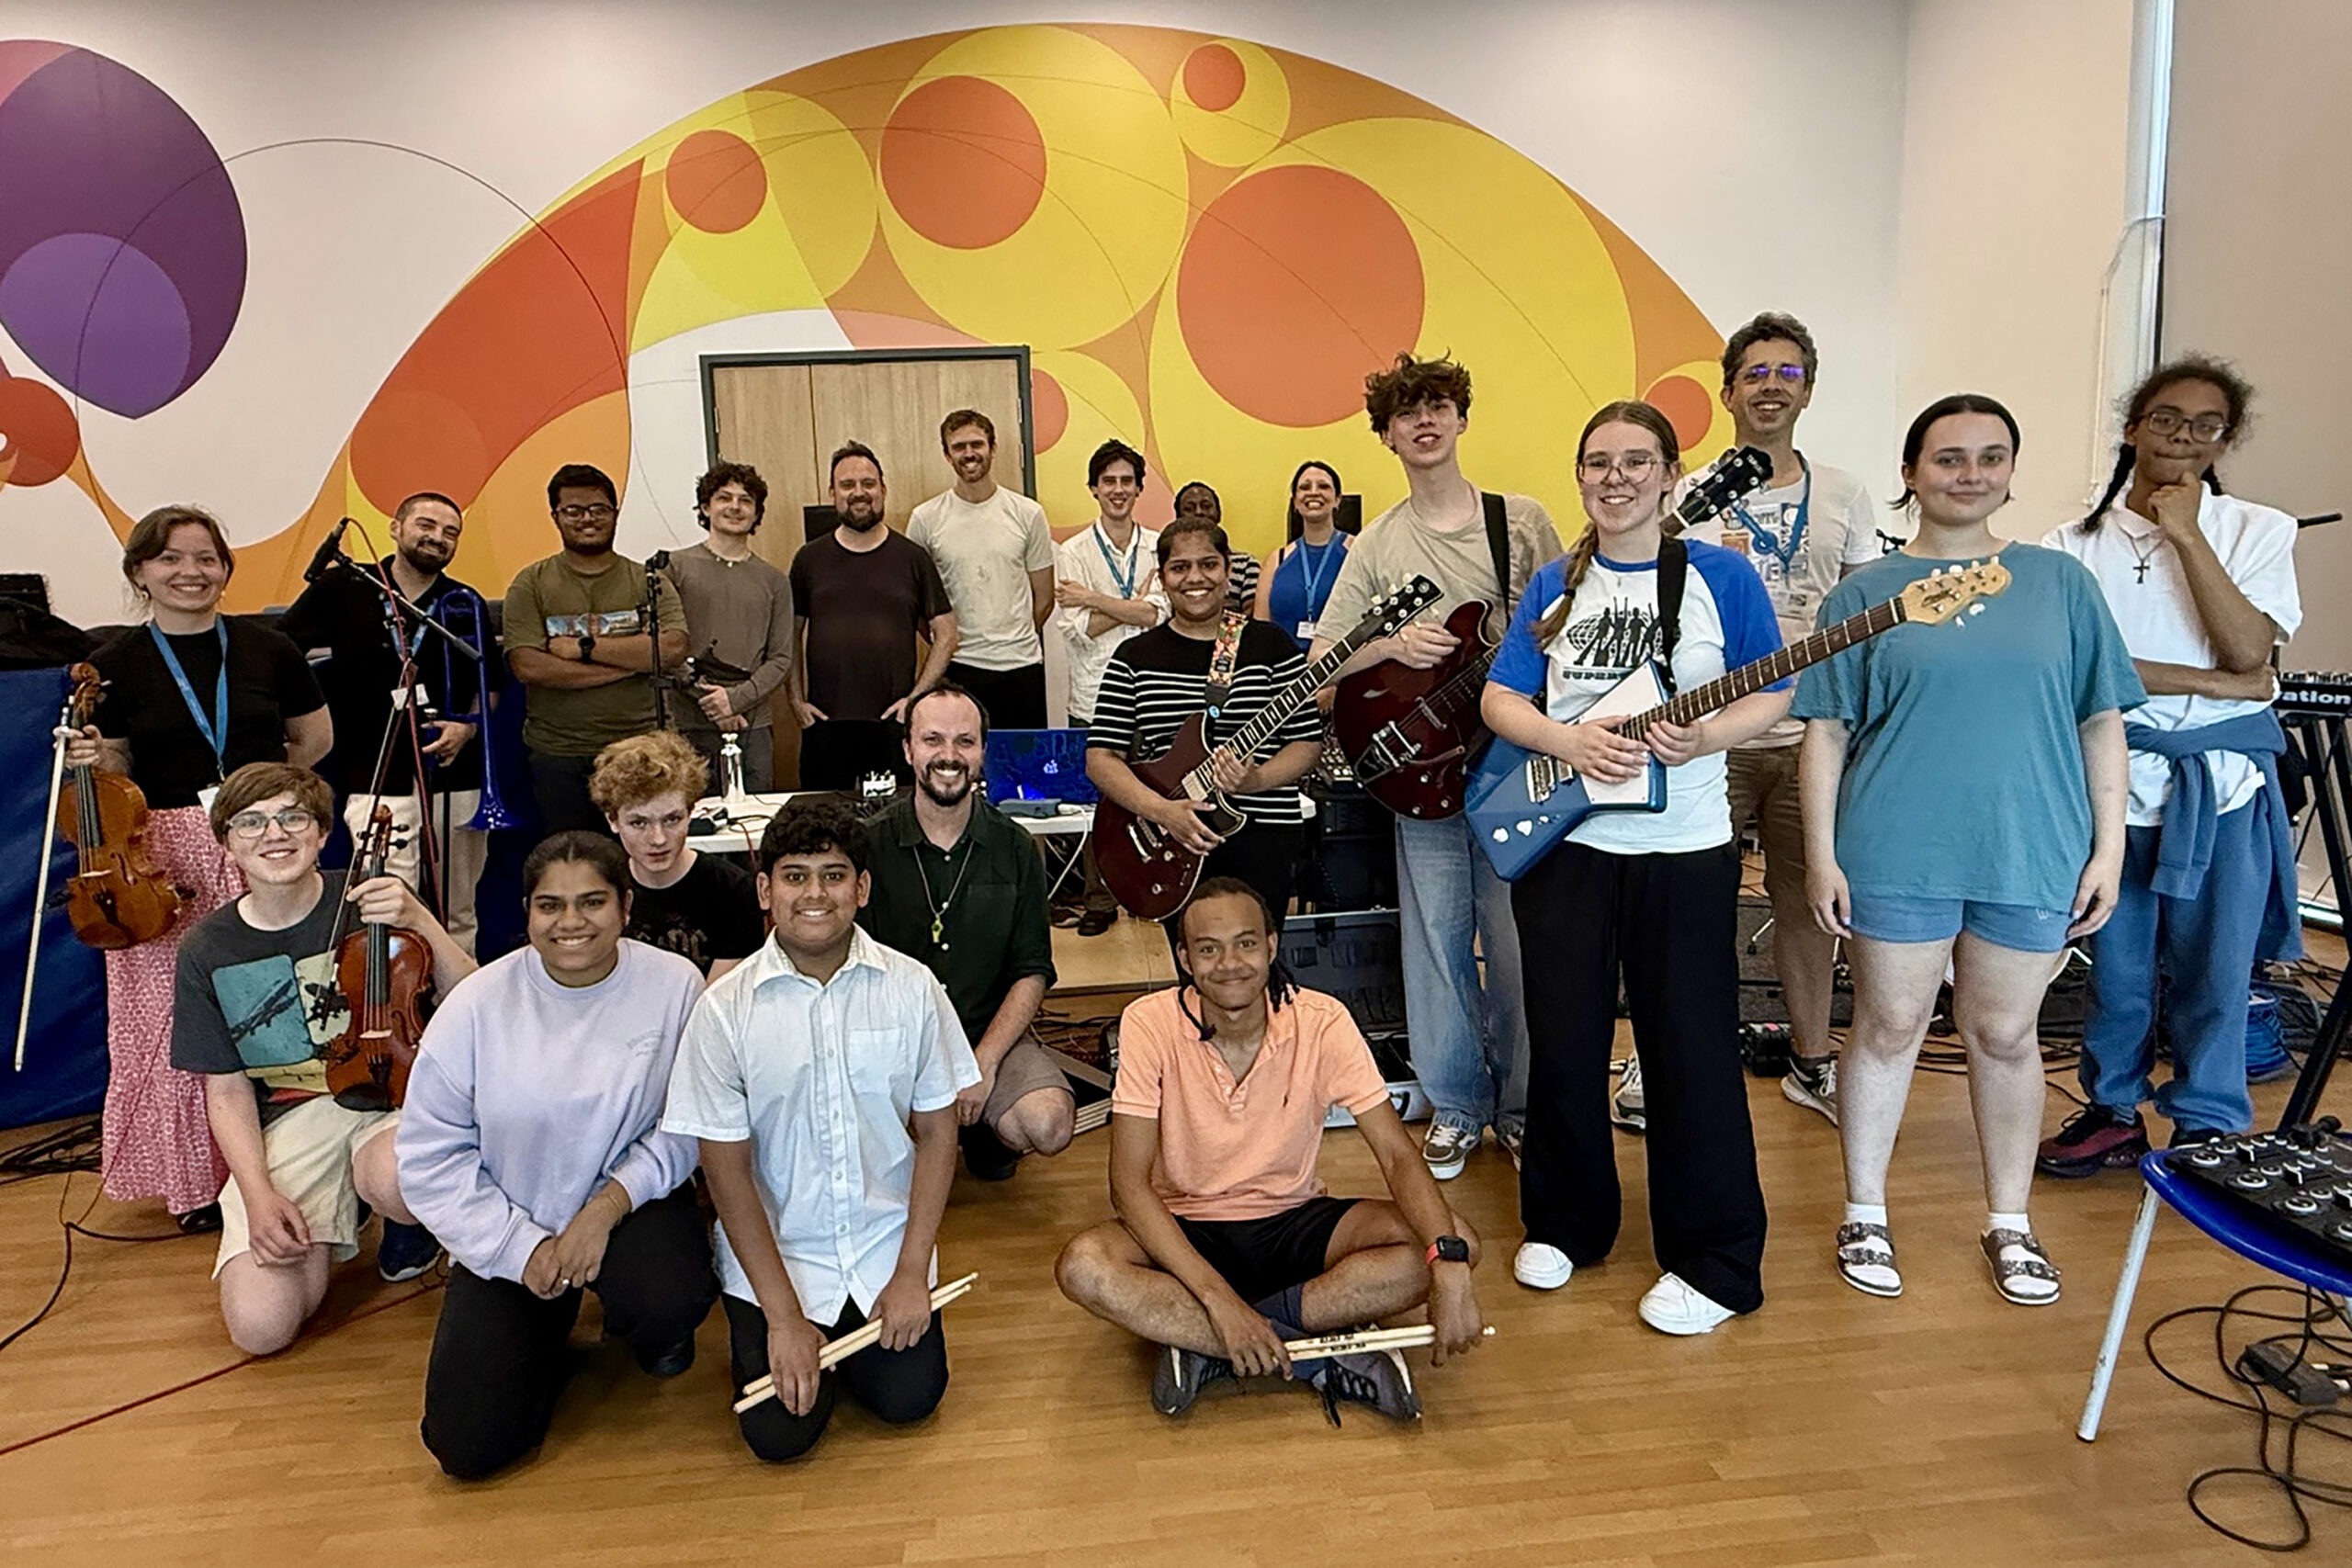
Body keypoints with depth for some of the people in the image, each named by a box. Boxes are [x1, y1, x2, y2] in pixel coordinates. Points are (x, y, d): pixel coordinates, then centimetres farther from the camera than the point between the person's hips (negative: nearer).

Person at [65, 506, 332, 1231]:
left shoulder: (265, 648, 4)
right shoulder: (116, 666, 3)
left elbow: (316, 736, 16)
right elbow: (116, 771, 8)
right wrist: (89, 760, -12)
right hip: (165, 857, 0)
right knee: (178, 1019, 2)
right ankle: (198, 1180, 17)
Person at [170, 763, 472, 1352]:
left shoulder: (369, 902, -3)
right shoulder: (208, 950, 2)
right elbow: (226, 1089, 5)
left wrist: (422, 923, -23)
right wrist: (258, 1192, -9)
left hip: (390, 1095, -2)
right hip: (290, 1122, 2)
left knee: (396, 1179, -40)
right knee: (260, 1326, -17)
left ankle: (410, 1223, 0)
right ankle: (328, 1224, 17)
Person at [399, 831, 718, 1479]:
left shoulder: (675, 986, -12)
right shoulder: (479, 1004, -11)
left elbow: (687, 1126, -9)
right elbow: (429, 1155, -6)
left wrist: (607, 1205, -22)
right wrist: (522, 1247, -12)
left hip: (632, 1204, -1)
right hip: (506, 1233, 1)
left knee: (671, 1300, -33)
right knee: (469, 1444, -7)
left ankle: (651, 1330, 7)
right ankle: (546, 1338, 26)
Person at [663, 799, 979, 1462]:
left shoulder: (911, 987, -8)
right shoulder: (725, 1010, -12)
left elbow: (937, 1131, -1)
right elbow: (727, 1170, -9)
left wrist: (911, 1273, -7)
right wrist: (783, 1314, -11)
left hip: (886, 1240, 2)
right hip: (773, 1247, -1)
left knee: (909, 1398, -8)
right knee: (780, 1431, -8)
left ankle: (846, 1337, 23)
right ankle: (758, 1332, 23)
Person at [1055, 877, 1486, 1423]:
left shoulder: (1322, 1021, -15)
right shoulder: (1150, 1024, -18)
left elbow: (1397, 1156, -15)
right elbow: (1129, 1182, -19)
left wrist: (1448, 1263, -35)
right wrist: (1219, 1299, -31)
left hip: (1295, 1223, 1)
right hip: (1188, 1230, -1)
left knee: (1455, 1243, -23)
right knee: (1084, 1266, -33)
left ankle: (1201, 1345, -20)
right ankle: (1323, 1359, -23)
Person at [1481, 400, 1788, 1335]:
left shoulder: (1722, 576, -1)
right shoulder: (1554, 586, 8)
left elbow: (1773, 695, 2)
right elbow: (1499, 698, 4)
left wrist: (1706, 737, -18)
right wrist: (1568, 742, -15)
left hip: (1684, 849, -3)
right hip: (1560, 839, 3)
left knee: (1691, 1049, 1)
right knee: (1563, 1042, 9)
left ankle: (1714, 1263, 17)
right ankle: (1566, 1223, 29)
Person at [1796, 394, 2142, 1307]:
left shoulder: (2061, 582, 7)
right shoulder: (1865, 594, 2)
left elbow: (2101, 722, 8)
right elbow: (1826, 731, 0)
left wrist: (2109, 847, 2)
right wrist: (1821, 853, -6)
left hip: (2033, 854, 2)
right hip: (1898, 854, -1)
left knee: (2004, 1033, 12)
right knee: (1889, 1027, 7)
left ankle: (2009, 1222, 30)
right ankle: (1864, 1215, 23)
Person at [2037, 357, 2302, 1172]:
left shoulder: (2258, 530, 3)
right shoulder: (2079, 543, 2)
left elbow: (2247, 652, -11)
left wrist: (2187, 533, -12)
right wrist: (2213, 685, -12)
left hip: (2224, 779, 0)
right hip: (2114, 773, 0)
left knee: (2213, 968, 6)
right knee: (2116, 963, 9)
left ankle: (2208, 1129, 22)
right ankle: (2113, 1111, 26)